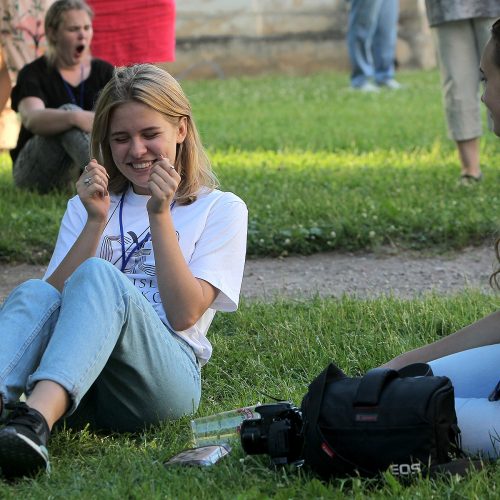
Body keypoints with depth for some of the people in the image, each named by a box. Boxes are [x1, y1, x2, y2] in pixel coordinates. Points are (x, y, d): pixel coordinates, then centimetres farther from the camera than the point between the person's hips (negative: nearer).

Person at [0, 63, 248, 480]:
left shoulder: (220, 209, 14)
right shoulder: (89, 205, 25)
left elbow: (184, 315, -1)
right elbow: (56, 298, 8)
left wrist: (160, 214, -5)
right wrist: (96, 221, -2)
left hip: (164, 377, -3)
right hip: (80, 392, 3)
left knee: (98, 276, -31)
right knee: (35, 293, -28)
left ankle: (35, 421, -59)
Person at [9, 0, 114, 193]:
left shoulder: (102, 71, 5)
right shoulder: (34, 74, -9)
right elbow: (32, 119, -30)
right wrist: (76, 117, -50)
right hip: (34, 173, -4)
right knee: (68, 111, -32)